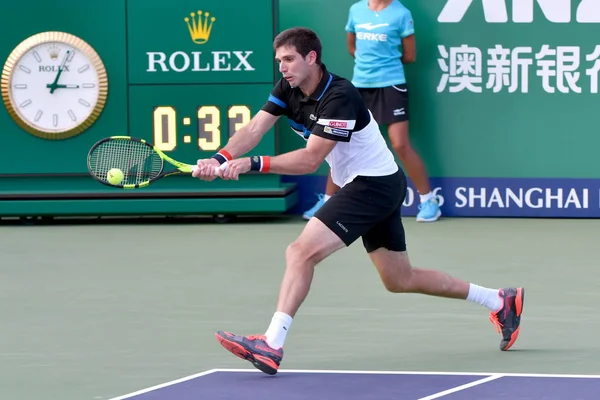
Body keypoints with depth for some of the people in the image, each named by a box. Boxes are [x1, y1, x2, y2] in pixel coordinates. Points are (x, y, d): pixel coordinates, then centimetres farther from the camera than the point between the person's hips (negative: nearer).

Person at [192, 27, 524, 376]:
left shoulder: (340, 97, -25)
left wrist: (253, 164, -40)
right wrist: (221, 160, -29)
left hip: (375, 184, -10)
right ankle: (500, 301, 29)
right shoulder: (288, 90, 0)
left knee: (302, 252, -22)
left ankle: (271, 345, -28)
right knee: (400, 280, 19)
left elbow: (310, 159, -31)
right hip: (366, 187, 10)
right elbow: (253, 130, -10)